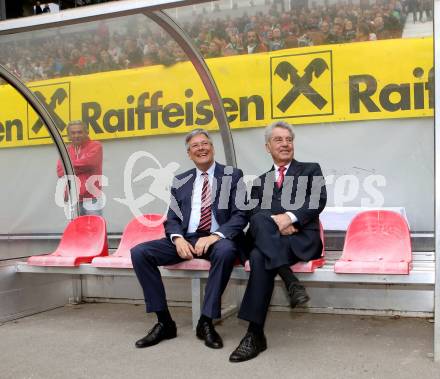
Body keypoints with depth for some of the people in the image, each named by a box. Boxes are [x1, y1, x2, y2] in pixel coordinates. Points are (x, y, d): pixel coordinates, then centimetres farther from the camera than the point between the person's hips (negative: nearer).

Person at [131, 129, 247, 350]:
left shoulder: (232, 176, 6)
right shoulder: (180, 182, 16)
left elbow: (241, 215, -3)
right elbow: (171, 219, 12)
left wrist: (215, 236, -20)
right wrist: (178, 239, -12)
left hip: (218, 239, -3)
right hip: (186, 239, 4)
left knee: (225, 250, -39)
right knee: (139, 253, -18)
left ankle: (206, 321, -23)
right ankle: (164, 321, -11)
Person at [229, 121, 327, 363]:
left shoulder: (311, 170, 18)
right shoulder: (260, 182, 26)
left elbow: (319, 200, -1)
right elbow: (253, 213, 8)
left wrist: (290, 217, -18)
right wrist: (275, 221, -15)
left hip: (302, 238, -2)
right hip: (267, 240, 3)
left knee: (259, 257, -34)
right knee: (260, 221, -36)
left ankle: (255, 333, -34)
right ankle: (291, 281, -42)